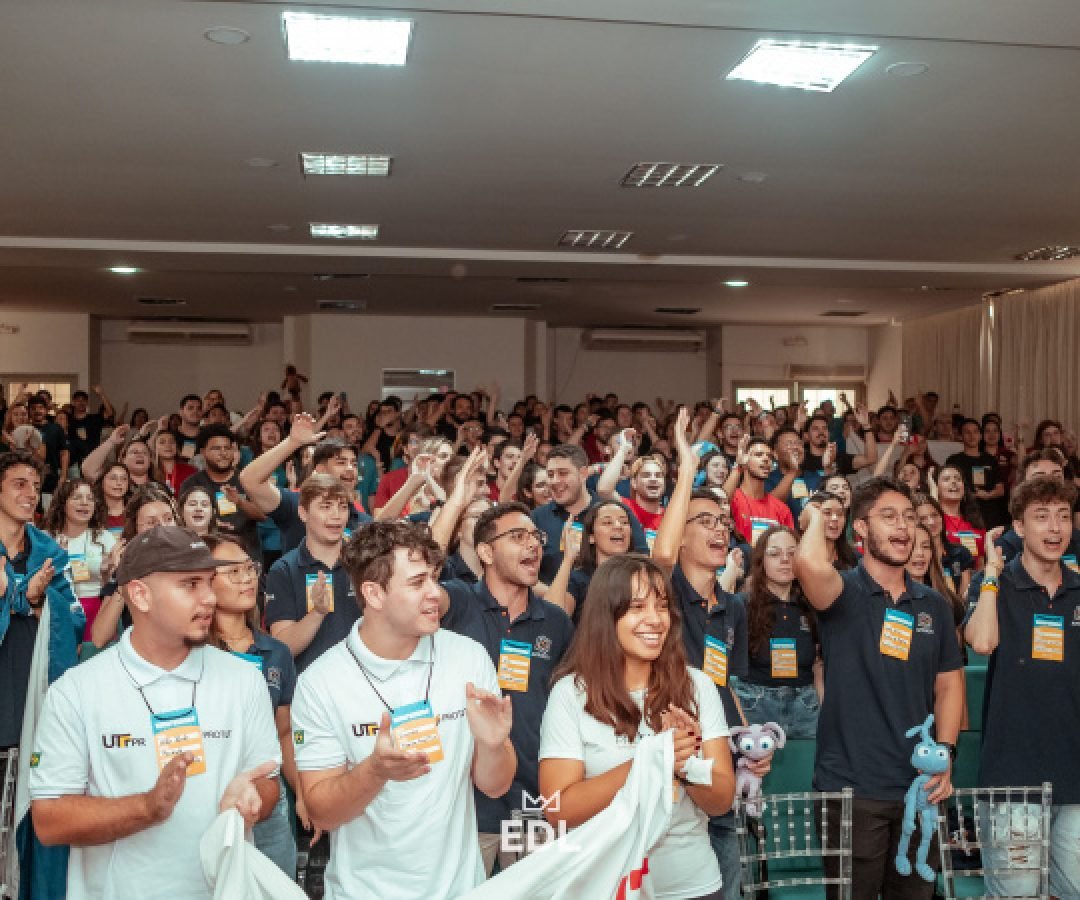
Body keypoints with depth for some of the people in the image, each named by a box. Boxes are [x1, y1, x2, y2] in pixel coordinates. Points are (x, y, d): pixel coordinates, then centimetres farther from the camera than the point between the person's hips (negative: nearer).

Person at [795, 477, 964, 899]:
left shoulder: (934, 605, 9)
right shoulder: (843, 593, -8)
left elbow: (949, 685, 13)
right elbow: (810, 564, -32)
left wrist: (944, 753, -2)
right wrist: (817, 516, -12)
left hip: (919, 786, 5)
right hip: (850, 786, -5)